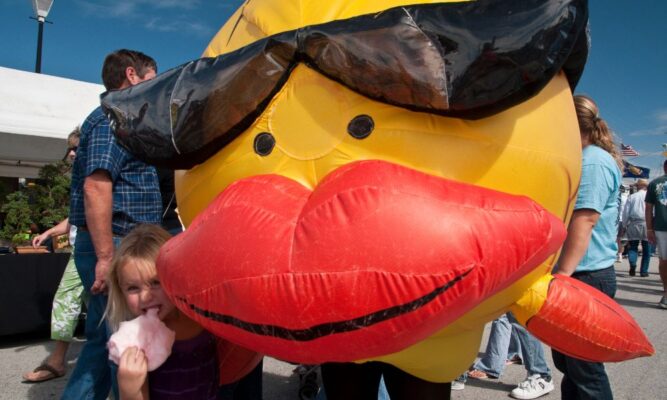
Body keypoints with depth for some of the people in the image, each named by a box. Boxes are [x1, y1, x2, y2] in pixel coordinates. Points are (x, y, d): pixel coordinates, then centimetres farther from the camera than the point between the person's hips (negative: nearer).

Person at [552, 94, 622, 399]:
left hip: (585, 276, -10)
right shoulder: (591, 159, 17)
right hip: (582, 274, 10)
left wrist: (562, 275, -25)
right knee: (567, 360, 19)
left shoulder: (592, 161, -14)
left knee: (584, 368, -1)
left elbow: (584, 221, -23)